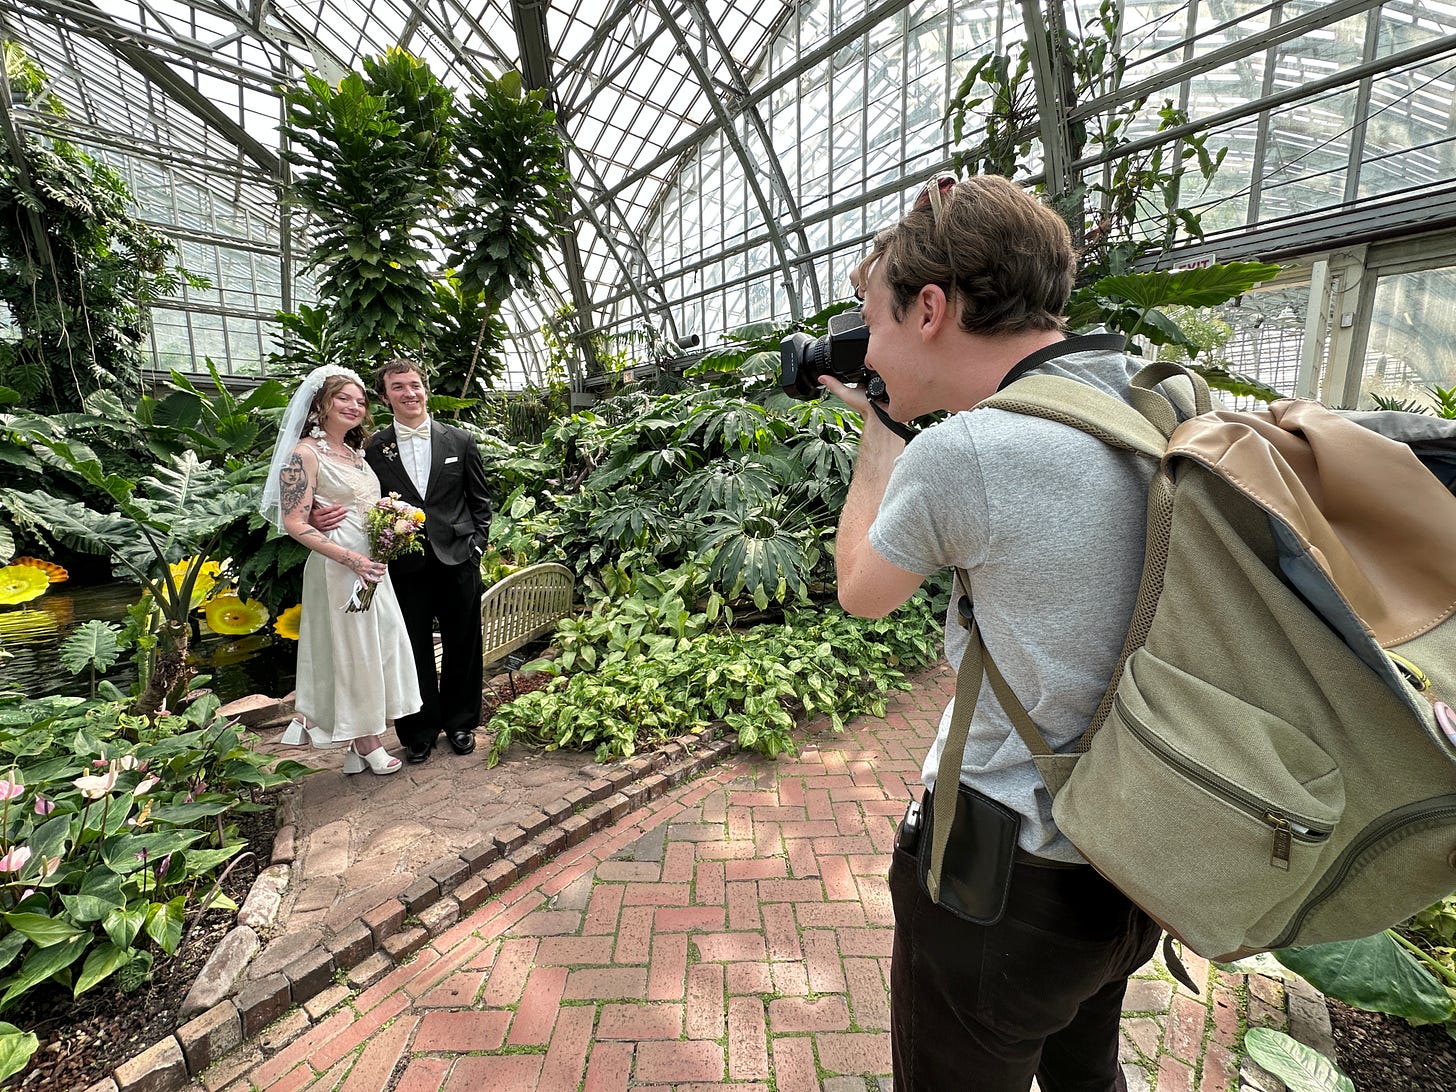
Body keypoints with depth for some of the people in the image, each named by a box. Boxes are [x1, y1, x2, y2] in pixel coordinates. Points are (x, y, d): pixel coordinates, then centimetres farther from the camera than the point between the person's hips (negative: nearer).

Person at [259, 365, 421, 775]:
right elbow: (294, 523, -16)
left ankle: (368, 735, 26)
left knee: (378, 644, 12)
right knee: (351, 648, 4)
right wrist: (351, 559, -21)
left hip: (371, 564, 8)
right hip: (338, 567, -8)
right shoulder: (305, 453, -11)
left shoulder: (355, 452, 13)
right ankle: (365, 742, 20)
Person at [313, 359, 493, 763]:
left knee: (462, 647, 11)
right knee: (414, 651, 10)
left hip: (458, 561, 0)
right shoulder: (374, 448, 2)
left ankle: (461, 723, 31)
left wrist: (476, 545, -2)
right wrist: (325, 517, -15)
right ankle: (420, 730, 29)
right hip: (405, 566, 0)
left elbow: (480, 501, 7)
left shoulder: (460, 441, 4)